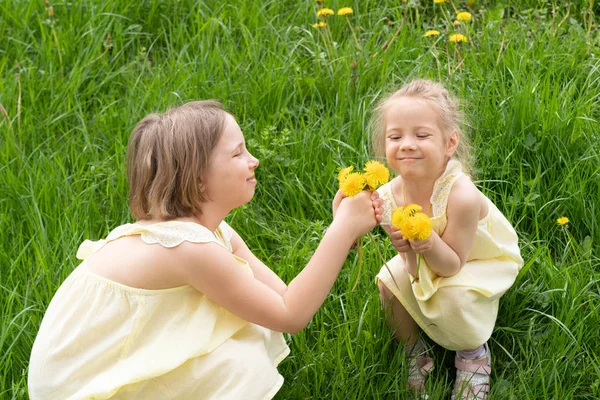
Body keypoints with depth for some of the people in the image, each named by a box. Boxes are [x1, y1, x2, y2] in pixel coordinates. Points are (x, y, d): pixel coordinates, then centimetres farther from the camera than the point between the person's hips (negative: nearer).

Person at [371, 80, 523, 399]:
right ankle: (412, 350, 11)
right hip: (430, 261, 5)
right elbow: (415, 268, -14)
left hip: (482, 261, -5)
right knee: (388, 280, -17)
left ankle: (474, 354, 4)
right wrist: (409, 252, -38)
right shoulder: (389, 196, -23)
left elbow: (452, 265, -28)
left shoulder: (461, 196, -39)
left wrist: (430, 243, -50)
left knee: (454, 296, -31)